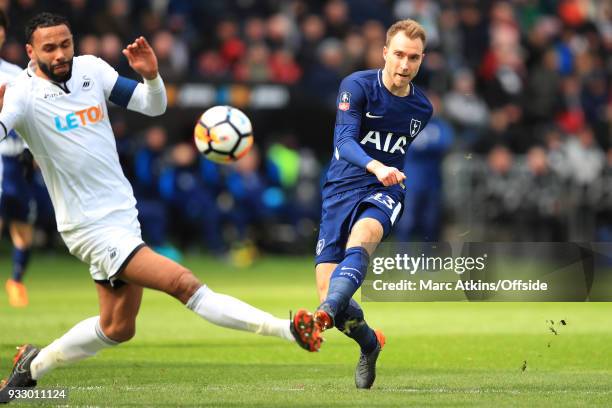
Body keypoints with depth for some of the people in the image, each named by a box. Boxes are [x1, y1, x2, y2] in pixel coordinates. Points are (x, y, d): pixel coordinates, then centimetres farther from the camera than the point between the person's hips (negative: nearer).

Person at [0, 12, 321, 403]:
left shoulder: (91, 69, 2)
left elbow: (154, 106, 6)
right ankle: (290, 330, -21)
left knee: (116, 328, 20)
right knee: (183, 283, -20)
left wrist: (151, 75, -15)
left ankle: (32, 366, 36)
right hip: (92, 228, -8)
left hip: (123, 215, 8)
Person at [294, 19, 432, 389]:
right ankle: (370, 344, 23)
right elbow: (344, 139, -21)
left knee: (361, 236, -36)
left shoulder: (422, 108, 7)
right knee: (328, 287, -9)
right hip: (342, 190, -1)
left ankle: (325, 315, -59)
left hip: (385, 192, 1)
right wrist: (376, 167, -37)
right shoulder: (358, 86, -7)